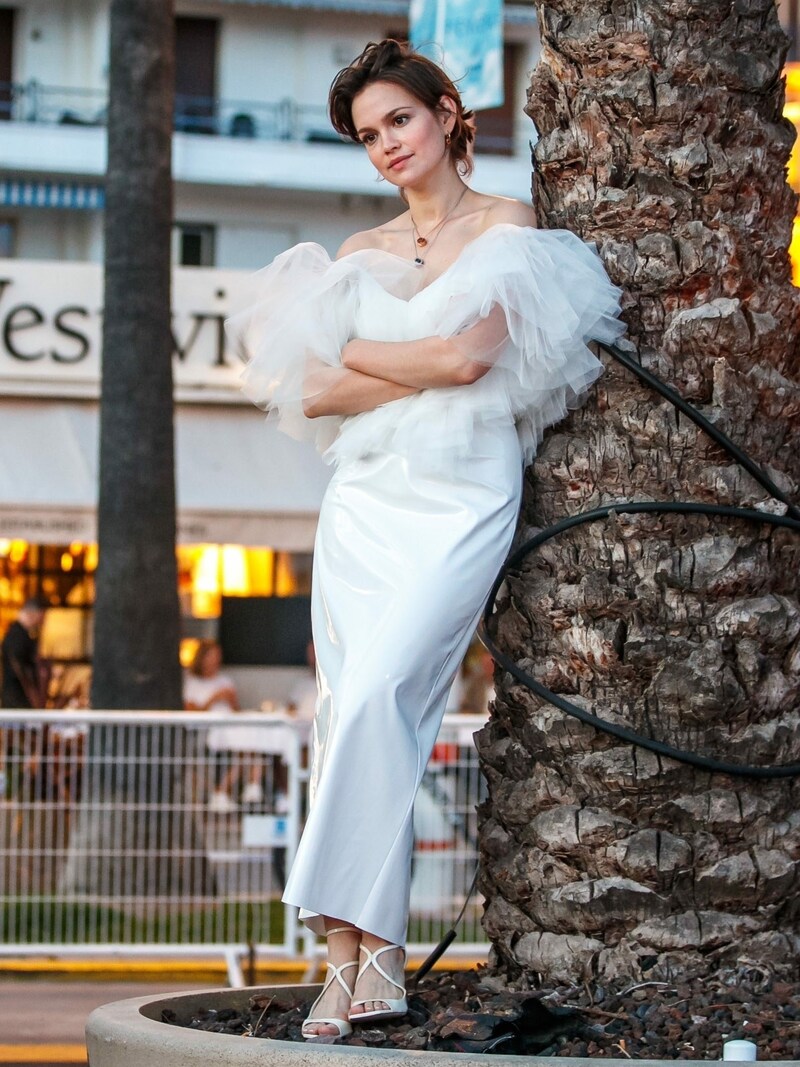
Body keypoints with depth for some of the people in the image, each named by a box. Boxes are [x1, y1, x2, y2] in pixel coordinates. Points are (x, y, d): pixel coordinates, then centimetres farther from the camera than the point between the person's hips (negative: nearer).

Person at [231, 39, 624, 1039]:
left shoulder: (506, 224, 4)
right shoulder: (361, 252, 17)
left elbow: (469, 354, -11)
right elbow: (312, 394, 7)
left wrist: (357, 354, 3)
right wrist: (422, 371, -4)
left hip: (462, 498, -5)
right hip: (364, 498, 5)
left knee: (376, 694, -22)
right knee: (349, 714, -4)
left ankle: (360, 943, -20)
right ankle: (360, 961, -5)